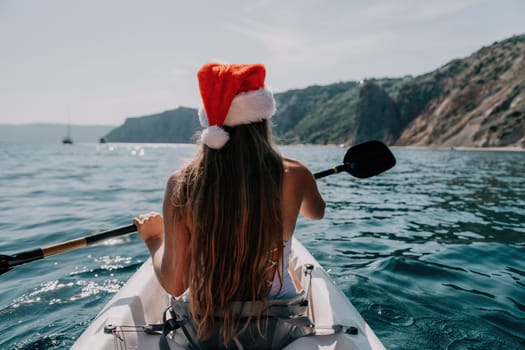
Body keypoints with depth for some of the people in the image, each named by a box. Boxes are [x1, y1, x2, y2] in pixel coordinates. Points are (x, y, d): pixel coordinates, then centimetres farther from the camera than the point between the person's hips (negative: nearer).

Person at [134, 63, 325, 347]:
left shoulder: (181, 184, -19)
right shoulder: (292, 176, -19)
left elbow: (174, 285, -15)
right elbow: (317, 212, 6)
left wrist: (153, 238, 4)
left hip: (201, 321, 1)